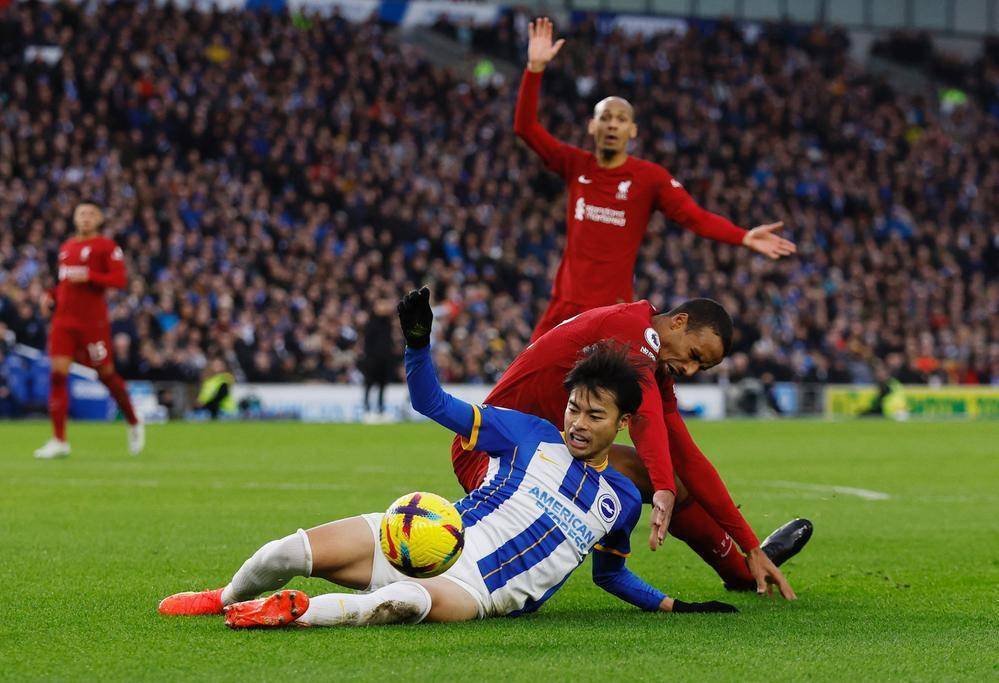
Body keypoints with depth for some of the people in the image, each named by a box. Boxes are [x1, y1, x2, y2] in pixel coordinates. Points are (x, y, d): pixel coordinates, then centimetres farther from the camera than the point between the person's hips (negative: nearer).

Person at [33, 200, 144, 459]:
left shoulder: (106, 246, -3)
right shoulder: (66, 247, 17)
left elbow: (120, 280, -12)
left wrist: (88, 276, -21)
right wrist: (51, 295, 11)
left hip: (93, 320, -5)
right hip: (64, 319, 5)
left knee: (106, 373, 4)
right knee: (58, 373, -8)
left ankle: (134, 424, 28)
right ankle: (59, 441, -8)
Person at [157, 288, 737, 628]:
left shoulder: (623, 499, 12)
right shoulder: (530, 435, 9)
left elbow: (610, 572, 29)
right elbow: (432, 401, 9)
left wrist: (676, 605, 20)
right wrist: (419, 341, -7)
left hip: (480, 591, -2)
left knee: (412, 601, -44)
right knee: (291, 553, -17)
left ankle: (294, 612, -31)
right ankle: (228, 599, 15)